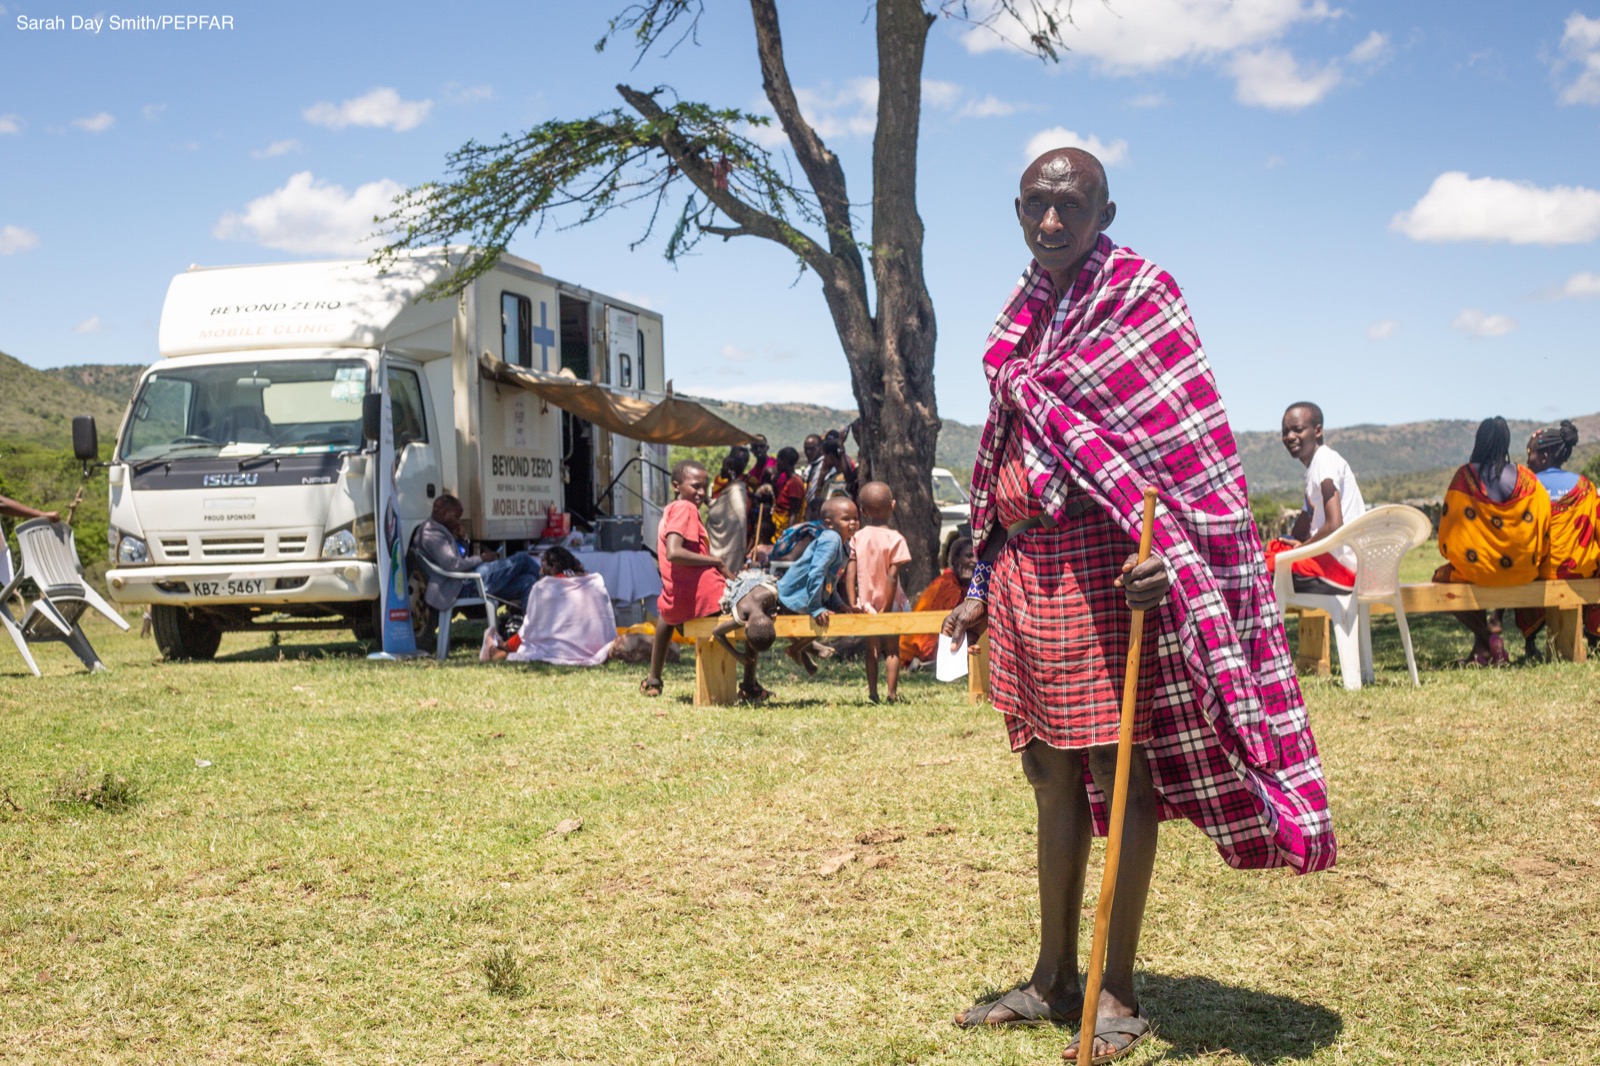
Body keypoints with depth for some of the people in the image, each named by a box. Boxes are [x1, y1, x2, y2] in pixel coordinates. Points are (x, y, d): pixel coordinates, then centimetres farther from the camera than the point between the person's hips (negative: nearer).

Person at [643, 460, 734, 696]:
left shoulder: (669, 510, 16)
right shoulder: (686, 508, -10)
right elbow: (674, 553, -24)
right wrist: (716, 561, -17)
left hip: (675, 602, 8)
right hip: (705, 596, -8)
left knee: (665, 608, 44)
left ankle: (653, 680, 45)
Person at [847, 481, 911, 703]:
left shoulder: (858, 537, -3)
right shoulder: (895, 539, -13)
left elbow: (850, 571, -7)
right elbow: (892, 576, -17)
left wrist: (853, 602, -5)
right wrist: (887, 606, -14)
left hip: (867, 602, 3)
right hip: (888, 601, -3)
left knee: (872, 647, 14)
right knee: (892, 648, 7)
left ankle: (872, 692, 11)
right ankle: (892, 691, 2)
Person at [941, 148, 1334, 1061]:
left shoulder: (1139, 296, -4)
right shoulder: (1026, 314, 17)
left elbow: (1186, 440, -12)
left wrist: (1159, 552, -25)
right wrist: (984, 583, 18)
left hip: (1100, 566, -7)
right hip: (1025, 567, 7)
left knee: (1116, 771, -3)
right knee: (1052, 774, 12)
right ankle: (1054, 979, 23)